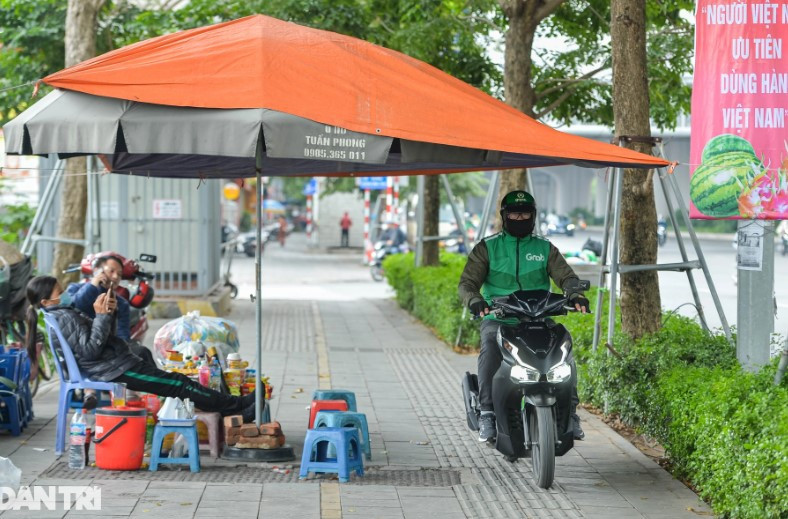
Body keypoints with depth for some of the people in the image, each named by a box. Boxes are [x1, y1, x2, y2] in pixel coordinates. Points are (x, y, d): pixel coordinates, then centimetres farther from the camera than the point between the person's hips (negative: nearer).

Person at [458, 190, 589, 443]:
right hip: (498, 318, -2)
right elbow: (467, 282, 0)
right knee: (490, 351, -33)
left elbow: (565, 276, 1)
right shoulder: (487, 248, 7)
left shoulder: (545, 249, 12)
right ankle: (487, 413, -31)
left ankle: (569, 411, -11)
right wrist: (474, 300, -23)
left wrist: (576, 294, -23)